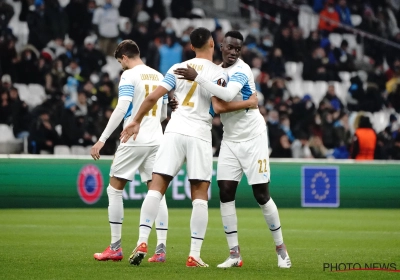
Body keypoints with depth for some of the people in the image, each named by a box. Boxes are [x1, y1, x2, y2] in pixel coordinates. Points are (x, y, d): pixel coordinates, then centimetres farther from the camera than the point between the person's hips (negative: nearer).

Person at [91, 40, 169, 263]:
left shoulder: (129, 75, -7)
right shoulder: (159, 76, 13)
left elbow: (121, 109, -17)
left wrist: (102, 139, -16)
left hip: (133, 141, -6)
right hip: (155, 140, 6)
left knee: (115, 189, 6)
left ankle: (115, 248, 6)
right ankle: (161, 249, -4)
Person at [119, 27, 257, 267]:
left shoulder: (178, 68, 10)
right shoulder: (218, 73, 1)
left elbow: (153, 97, 4)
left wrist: (136, 121, 15)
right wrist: (248, 104, 1)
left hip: (174, 131, 2)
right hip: (200, 136, -2)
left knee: (156, 188, 0)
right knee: (200, 196, 2)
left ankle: (142, 242, -14)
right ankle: (195, 254, -4)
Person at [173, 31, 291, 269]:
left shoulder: (241, 70, -16)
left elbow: (228, 94, -35)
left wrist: (198, 78, -34)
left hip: (253, 137, -6)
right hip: (230, 140, 6)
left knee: (261, 195, -4)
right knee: (226, 192, -5)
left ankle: (281, 248, 11)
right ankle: (235, 254, 0)